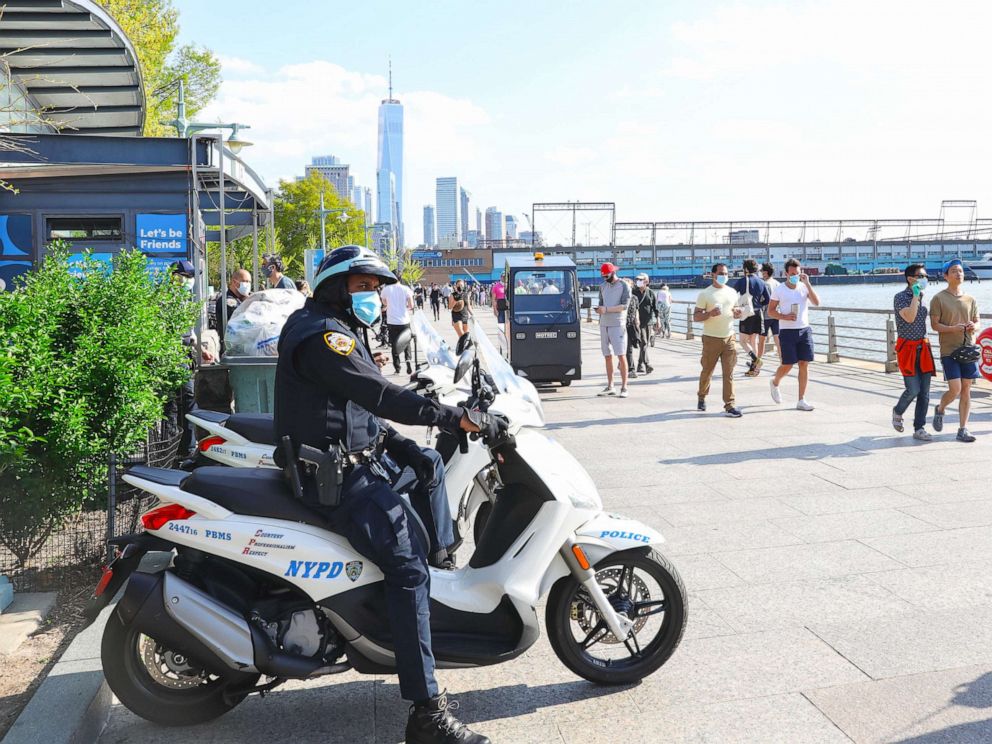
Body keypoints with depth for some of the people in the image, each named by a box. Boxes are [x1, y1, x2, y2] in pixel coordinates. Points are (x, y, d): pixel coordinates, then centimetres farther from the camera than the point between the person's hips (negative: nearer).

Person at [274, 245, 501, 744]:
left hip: (360, 457, 11)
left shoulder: (344, 333, 19)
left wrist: (407, 449, 5)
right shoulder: (321, 333, -14)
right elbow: (376, 394, -28)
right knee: (407, 566, -19)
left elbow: (366, 411, 19)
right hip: (334, 473, -11)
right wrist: (455, 417, -30)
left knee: (430, 465, 26)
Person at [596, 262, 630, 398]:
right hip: (604, 324, 5)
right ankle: (610, 386, 13)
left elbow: (624, 306, -11)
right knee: (608, 356, 7)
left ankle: (624, 387, -7)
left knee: (621, 355, -8)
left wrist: (606, 309, -19)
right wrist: (598, 309, -5)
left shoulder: (624, 286, -2)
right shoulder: (602, 287, 16)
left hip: (617, 325, -5)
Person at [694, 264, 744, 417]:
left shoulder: (732, 292, 10)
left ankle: (729, 405, -1)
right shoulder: (705, 294, -5)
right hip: (711, 338, -3)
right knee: (707, 371, 9)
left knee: (729, 373, -2)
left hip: (729, 337, 4)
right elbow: (695, 317, -6)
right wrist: (710, 314, -24)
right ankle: (701, 397, 31)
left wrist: (737, 313, -2)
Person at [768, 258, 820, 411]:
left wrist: (807, 283, -15)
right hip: (787, 331, -3)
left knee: (804, 364, 0)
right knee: (787, 365, -2)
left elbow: (817, 303, -10)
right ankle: (774, 383, 31)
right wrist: (784, 316, -16)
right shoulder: (779, 289, -2)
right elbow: (770, 311, 1)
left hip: (804, 330, 3)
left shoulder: (805, 287, 4)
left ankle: (801, 401, 6)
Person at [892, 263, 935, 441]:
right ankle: (898, 412, 20)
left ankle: (919, 429, 6)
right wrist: (915, 295, -17)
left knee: (924, 391, 1)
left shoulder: (921, 297, 14)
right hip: (907, 347, -6)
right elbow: (909, 317, -24)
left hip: (923, 347, 7)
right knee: (913, 389, -10)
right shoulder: (900, 297, -8)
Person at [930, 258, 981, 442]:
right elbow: (934, 324, -6)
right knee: (955, 389, -12)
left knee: (966, 390, 4)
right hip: (949, 350, -5)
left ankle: (963, 430, 9)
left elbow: (977, 322, 15)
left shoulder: (970, 299, 12)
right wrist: (953, 328, -22)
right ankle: (940, 409, 21)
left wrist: (974, 326, -9)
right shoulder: (939, 298, -3)